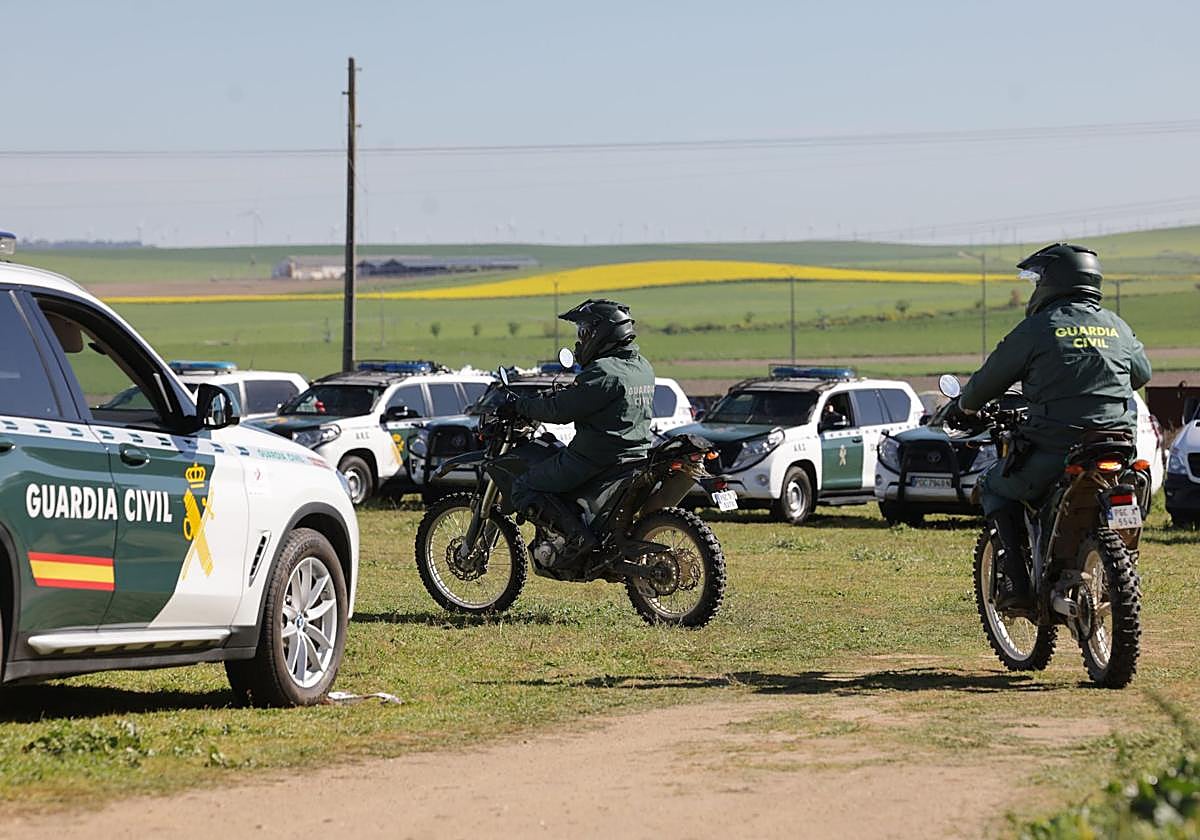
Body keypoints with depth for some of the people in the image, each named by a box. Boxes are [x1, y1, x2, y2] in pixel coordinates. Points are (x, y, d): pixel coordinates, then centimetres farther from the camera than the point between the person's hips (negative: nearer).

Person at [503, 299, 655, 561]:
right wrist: (561, 394, 28)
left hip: (595, 459, -9)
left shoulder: (603, 372, -18)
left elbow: (561, 410, -20)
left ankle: (578, 535, -21)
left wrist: (519, 406, -8)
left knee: (523, 490, -5)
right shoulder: (643, 368, 11)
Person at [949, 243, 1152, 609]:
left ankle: (1016, 581, 4)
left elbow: (990, 379, 6)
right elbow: (1142, 372, 30)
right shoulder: (1116, 327, 12)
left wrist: (964, 406, 27)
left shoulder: (1038, 328, -3)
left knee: (996, 487, 19)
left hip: (1054, 450, -5)